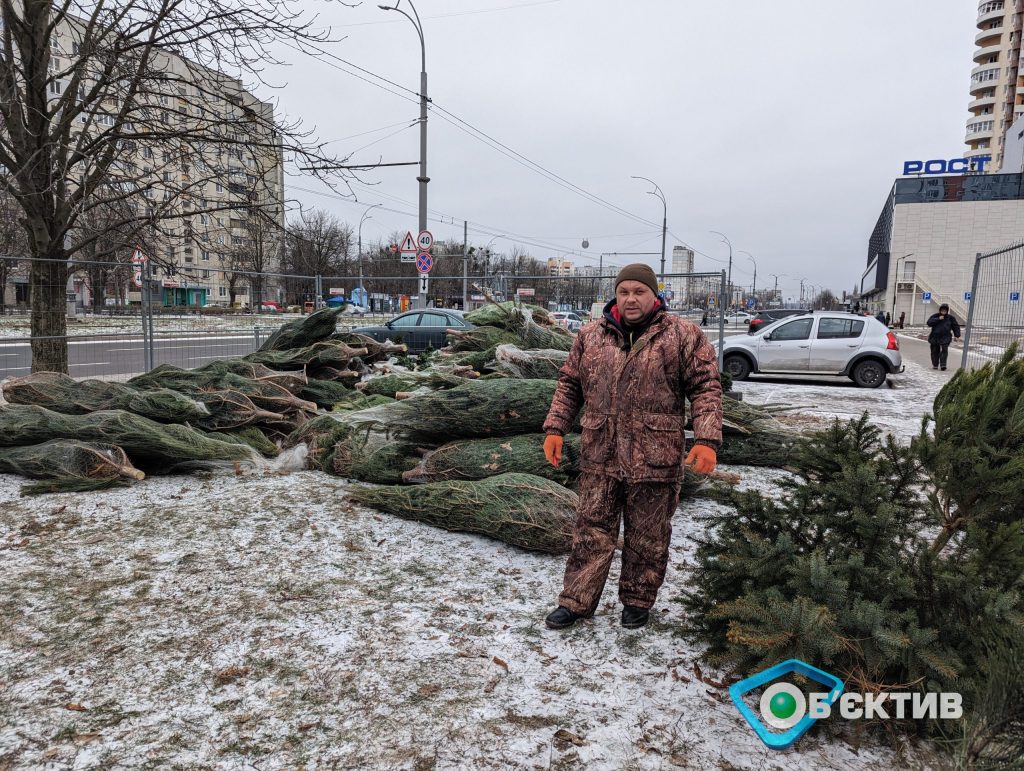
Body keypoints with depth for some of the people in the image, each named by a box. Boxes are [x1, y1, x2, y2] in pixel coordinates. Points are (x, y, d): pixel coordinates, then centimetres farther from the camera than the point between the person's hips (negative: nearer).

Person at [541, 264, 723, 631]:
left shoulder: (683, 334, -2)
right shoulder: (591, 334, 7)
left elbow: (706, 388, -4)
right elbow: (569, 384, 13)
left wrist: (707, 440, -15)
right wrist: (555, 428, 4)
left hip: (654, 459, -2)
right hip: (599, 455, 2)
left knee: (647, 538, 11)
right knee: (591, 531, 10)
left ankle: (637, 601, 31)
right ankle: (576, 602, 22)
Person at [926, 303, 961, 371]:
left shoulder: (950, 318, 7)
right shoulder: (935, 316, 3)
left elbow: (955, 326, 13)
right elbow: (929, 322, -12)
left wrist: (957, 335, 6)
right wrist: (938, 319, -19)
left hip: (945, 338, 0)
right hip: (935, 337, 0)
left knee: (944, 350, -14)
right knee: (935, 351, 6)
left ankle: (943, 365, -15)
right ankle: (935, 365, 18)